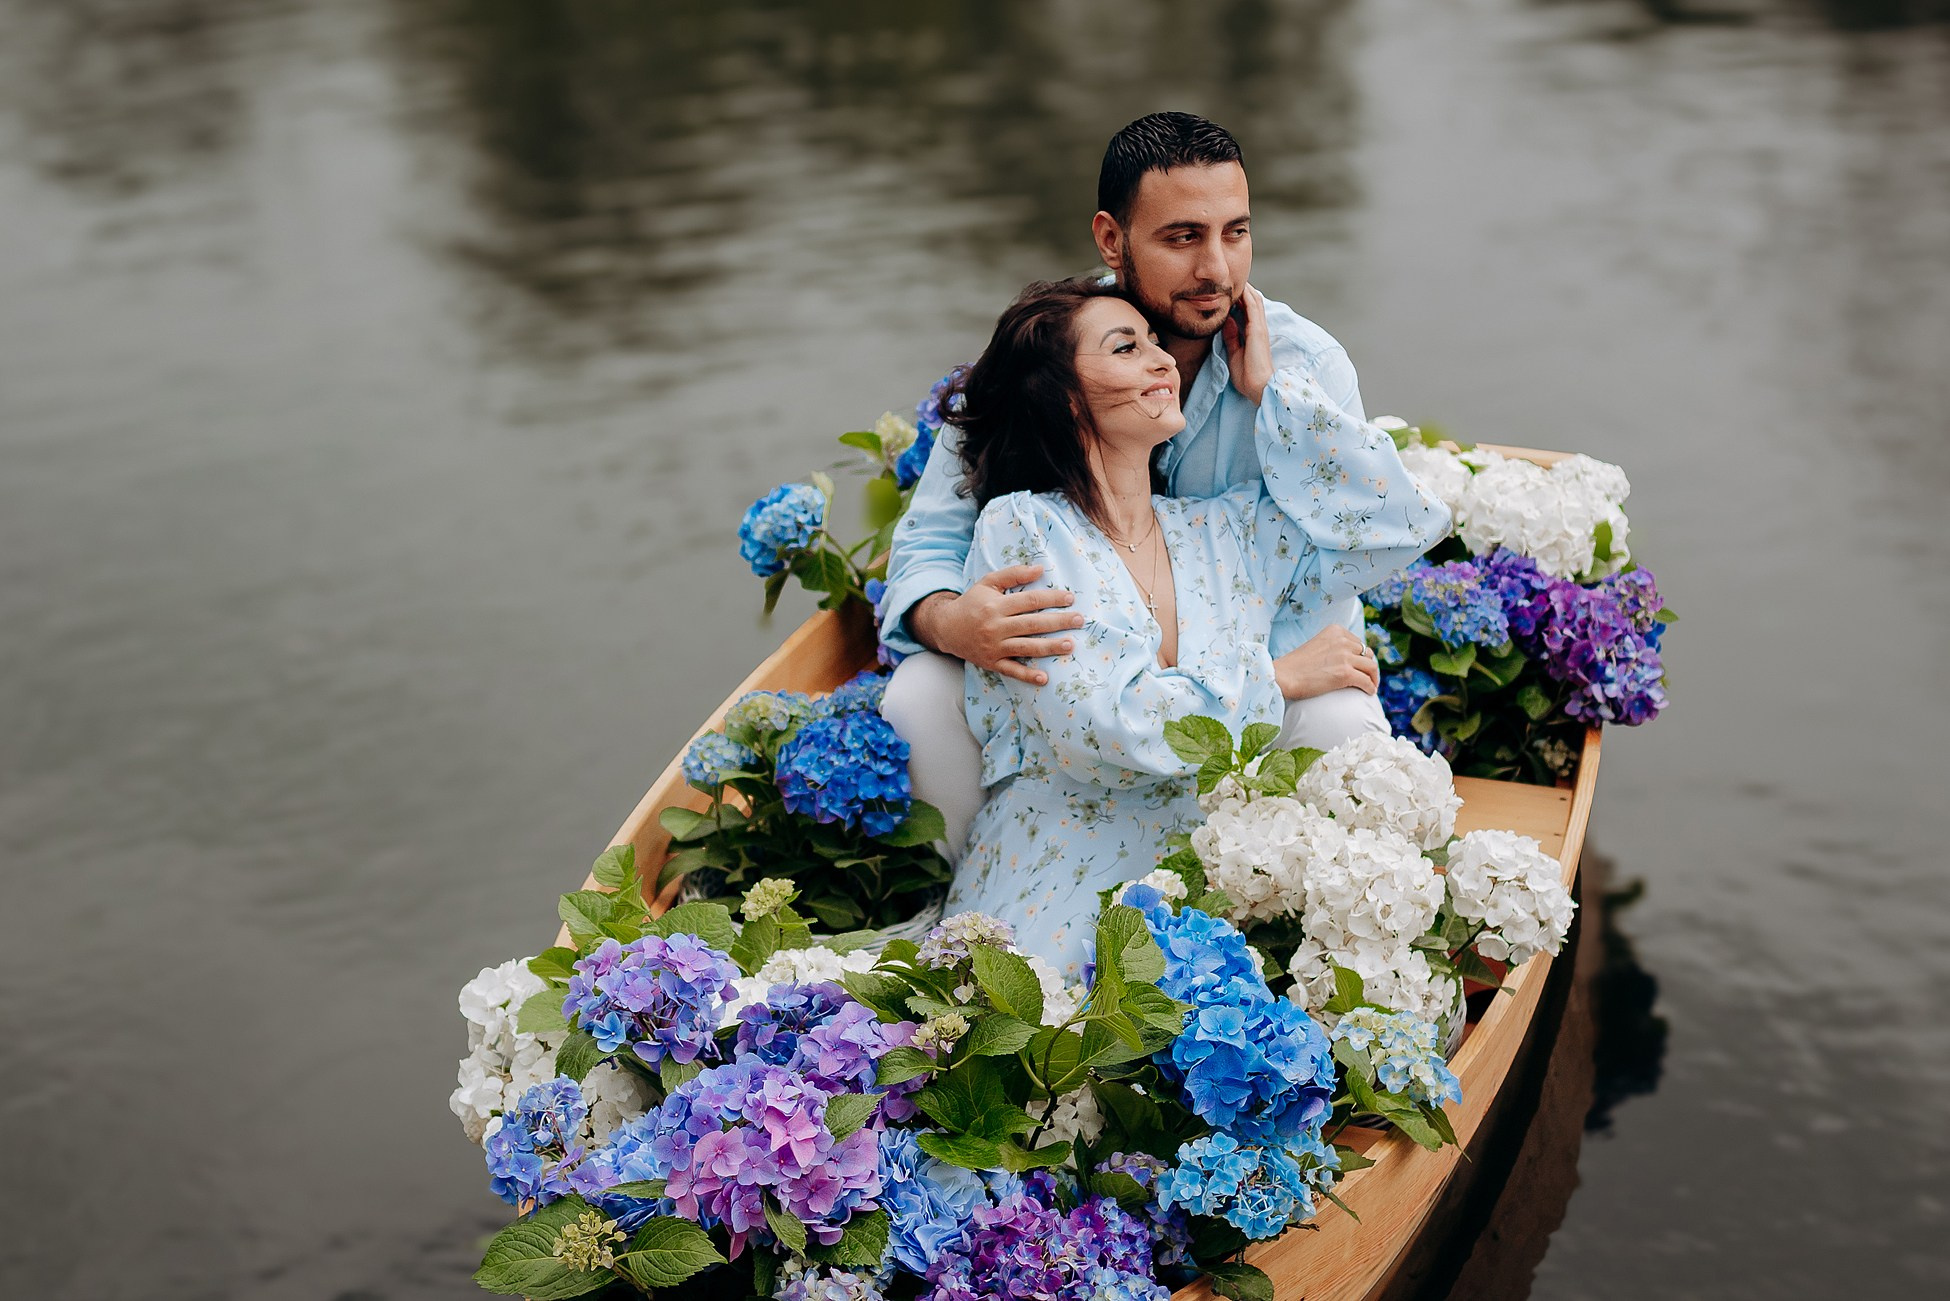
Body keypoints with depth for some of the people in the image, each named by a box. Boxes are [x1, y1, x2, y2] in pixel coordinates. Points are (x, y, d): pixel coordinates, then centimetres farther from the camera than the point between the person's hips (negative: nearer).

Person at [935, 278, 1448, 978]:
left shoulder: (1225, 533, 12)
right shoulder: (1020, 530, -3)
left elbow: (1405, 520, 8)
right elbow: (1101, 730, -13)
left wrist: (1269, 386, 9)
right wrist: (1277, 678, -4)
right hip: (1052, 915, -4)